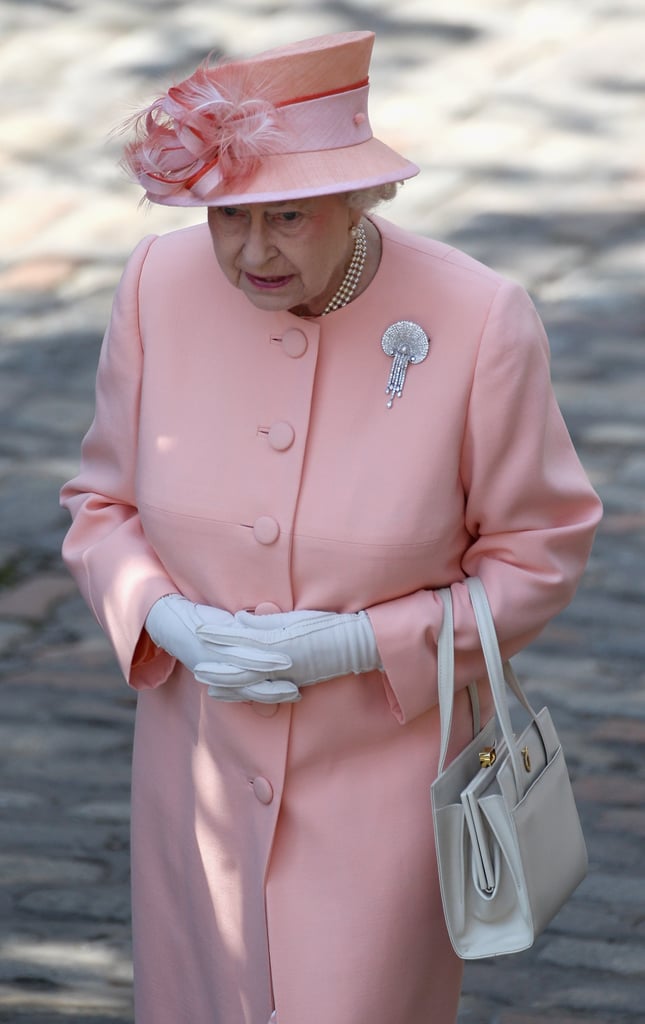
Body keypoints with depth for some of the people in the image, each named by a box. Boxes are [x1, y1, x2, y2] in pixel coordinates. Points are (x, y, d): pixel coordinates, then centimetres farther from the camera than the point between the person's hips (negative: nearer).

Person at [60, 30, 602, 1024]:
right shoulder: (159, 288, -10)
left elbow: (537, 553, -8)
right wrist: (170, 623, -17)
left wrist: (354, 645, -19)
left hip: (382, 777, -3)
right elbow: (103, 505, 4)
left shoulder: (479, 324, -19)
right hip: (203, 773, 4)